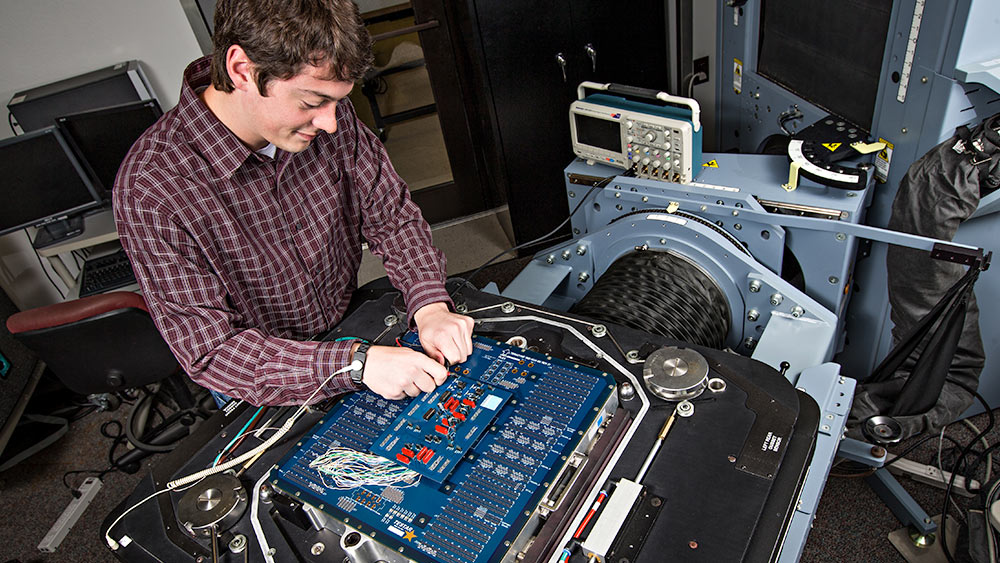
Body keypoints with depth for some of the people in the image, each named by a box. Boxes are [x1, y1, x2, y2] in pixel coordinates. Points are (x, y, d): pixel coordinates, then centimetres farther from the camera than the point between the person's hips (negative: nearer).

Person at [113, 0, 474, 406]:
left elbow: (391, 214, -4)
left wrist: (429, 304, -22)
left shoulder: (328, 116, -12)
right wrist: (353, 364, -36)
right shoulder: (149, 191, -27)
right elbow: (211, 352, -24)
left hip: (353, 325, 2)